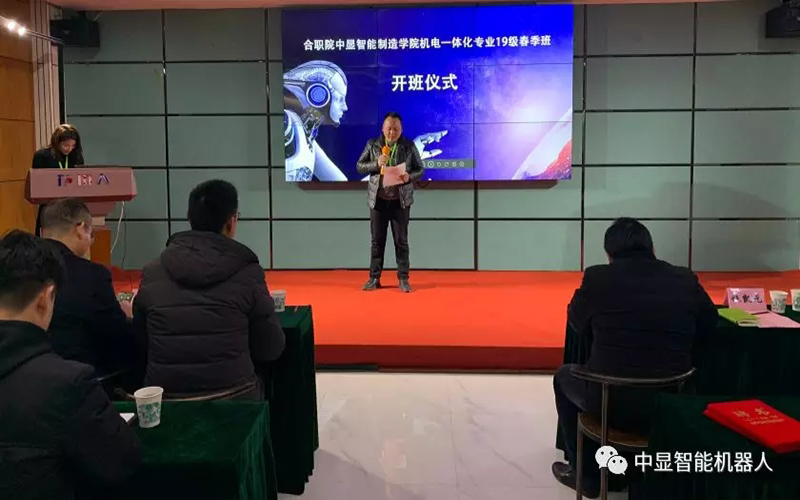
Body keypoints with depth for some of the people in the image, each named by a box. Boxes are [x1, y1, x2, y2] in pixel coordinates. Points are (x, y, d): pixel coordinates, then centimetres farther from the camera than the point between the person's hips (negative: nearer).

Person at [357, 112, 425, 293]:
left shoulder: (409, 146, -1)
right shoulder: (372, 144, 2)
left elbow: (420, 169, 4)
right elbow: (360, 166, 3)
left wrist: (410, 177, -17)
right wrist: (376, 164, -15)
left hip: (400, 200, -1)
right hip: (378, 199, 1)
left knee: (401, 240, 3)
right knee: (377, 240, 6)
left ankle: (403, 278, 9)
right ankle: (374, 278, 13)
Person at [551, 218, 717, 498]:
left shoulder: (598, 277, -8)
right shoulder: (685, 280, 0)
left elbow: (578, 324, 8)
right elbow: (708, 325, 16)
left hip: (611, 404, -3)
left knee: (564, 377, 29)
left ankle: (588, 476, 33)